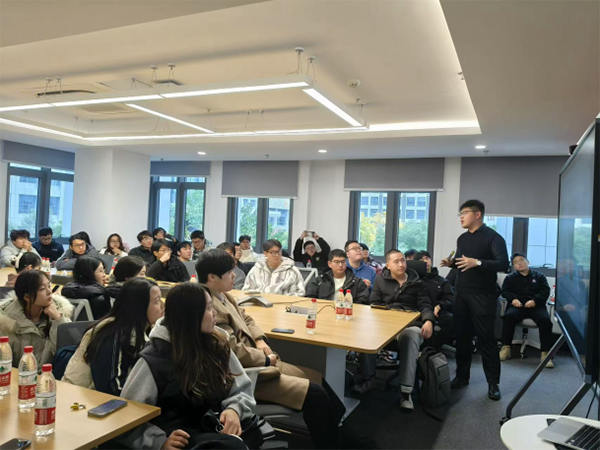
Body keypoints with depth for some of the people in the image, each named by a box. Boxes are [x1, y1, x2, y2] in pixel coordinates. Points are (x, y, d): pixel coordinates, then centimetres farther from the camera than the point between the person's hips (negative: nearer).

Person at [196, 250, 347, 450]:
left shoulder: (222, 295, 7)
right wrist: (267, 359, -9)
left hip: (255, 361, 10)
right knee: (316, 394, -14)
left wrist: (260, 340, 1)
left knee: (317, 379, 8)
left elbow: (245, 318, 19)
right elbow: (235, 352, -24)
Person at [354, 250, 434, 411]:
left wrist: (428, 321, -13)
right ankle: (367, 378, -11)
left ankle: (406, 391, -32)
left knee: (410, 338, -38)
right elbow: (373, 304, 11)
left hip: (410, 324, -1)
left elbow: (425, 305, 8)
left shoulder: (416, 282, 14)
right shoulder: (381, 279, 15)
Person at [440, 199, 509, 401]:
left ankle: (493, 383, 11)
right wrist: (451, 263, 1)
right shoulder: (462, 238, 14)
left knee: (486, 339, 0)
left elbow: (504, 264, -18)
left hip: (483, 296, -6)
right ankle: (462, 375, 23)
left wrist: (478, 263, -30)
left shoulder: (492, 237, -9)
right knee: (462, 336, 11)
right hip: (460, 294, 7)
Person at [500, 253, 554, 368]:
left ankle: (546, 353, -24)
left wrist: (535, 300, -14)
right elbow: (505, 291, 8)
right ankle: (505, 348, -27)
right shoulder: (510, 278, 19)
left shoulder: (539, 276, 17)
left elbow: (545, 291, 5)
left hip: (536, 306, 0)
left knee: (545, 320, -31)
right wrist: (513, 299, -13)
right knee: (509, 316, -32)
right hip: (518, 306, 0)